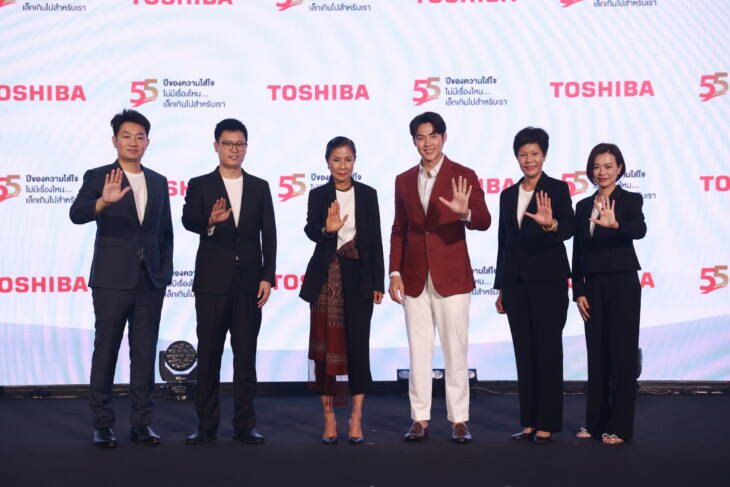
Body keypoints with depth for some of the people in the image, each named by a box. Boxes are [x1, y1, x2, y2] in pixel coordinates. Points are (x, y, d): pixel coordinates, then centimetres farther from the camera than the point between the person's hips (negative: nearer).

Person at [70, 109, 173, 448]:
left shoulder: (159, 182, 12)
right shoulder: (98, 177, -1)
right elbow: (76, 214, -18)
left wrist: (166, 269, 6)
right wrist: (104, 201, -37)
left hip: (151, 281, 4)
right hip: (112, 280, -4)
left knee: (145, 352, 6)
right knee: (106, 350, 2)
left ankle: (141, 422, 14)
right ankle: (102, 424, 10)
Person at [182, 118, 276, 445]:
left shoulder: (259, 187, 9)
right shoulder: (200, 185, 4)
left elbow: (269, 236, 6)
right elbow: (188, 220, -14)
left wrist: (268, 278, -2)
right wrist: (210, 221, -35)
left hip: (249, 282, 1)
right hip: (212, 281, -1)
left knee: (246, 355, 6)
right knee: (208, 355, 4)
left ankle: (244, 424, 13)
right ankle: (206, 424, 13)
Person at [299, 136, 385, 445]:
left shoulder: (368, 194, 5)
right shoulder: (318, 195, 2)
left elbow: (375, 240, 6)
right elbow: (310, 231, -16)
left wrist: (378, 283, 2)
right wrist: (327, 229, -38)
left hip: (359, 277, 0)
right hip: (327, 277, 0)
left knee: (358, 345, 0)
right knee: (326, 346, 4)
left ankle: (356, 418, 7)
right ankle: (329, 416, 14)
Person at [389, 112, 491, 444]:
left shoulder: (463, 176, -3)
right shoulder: (404, 180, 10)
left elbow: (484, 222, -13)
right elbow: (399, 230, 12)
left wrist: (465, 212, -34)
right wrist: (395, 273, 4)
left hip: (451, 277, -3)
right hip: (415, 279, 4)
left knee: (455, 351, 2)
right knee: (418, 351, 8)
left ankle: (459, 420, 11)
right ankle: (420, 419, 15)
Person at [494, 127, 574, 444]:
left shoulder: (557, 189, -1)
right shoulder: (508, 195, 13)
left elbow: (570, 228, -15)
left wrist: (550, 224, -38)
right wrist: (501, 288, 15)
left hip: (548, 281, -5)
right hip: (516, 283, 5)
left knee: (548, 350, -1)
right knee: (524, 352, 8)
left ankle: (548, 423, 5)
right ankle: (529, 421, 15)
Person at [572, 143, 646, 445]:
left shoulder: (630, 200, -2)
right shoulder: (583, 206, 11)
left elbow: (640, 230, -23)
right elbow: (578, 253, 10)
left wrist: (614, 224, -44)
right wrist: (579, 291, 3)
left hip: (622, 284, -5)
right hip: (593, 286, 5)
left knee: (622, 354, -2)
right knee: (596, 354, 9)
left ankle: (620, 426, 3)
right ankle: (595, 422, 18)